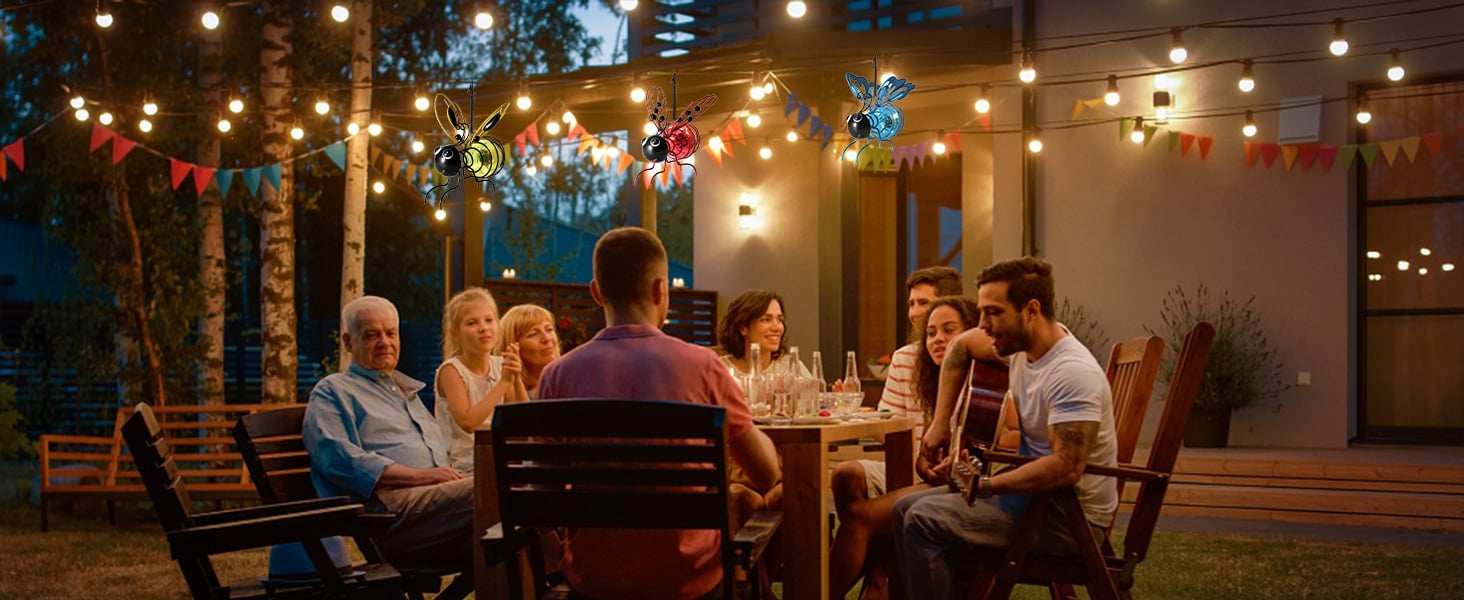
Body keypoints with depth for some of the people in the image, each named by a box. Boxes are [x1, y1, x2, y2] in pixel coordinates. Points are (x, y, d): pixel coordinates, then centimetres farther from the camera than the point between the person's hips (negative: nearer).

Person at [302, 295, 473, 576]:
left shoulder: (409, 390, 35)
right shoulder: (332, 392, 12)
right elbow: (341, 459, -7)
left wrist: (457, 476, 6)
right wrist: (421, 476, -15)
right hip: (390, 504, -7)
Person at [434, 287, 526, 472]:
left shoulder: (500, 365, 9)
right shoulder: (450, 370, -8)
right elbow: (468, 423, -21)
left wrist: (517, 379, -9)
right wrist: (504, 382, -18)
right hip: (465, 468, -6)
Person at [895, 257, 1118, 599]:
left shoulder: (1072, 372, -25)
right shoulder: (1024, 343, 3)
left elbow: (1067, 468, -33)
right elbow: (958, 347, 22)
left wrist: (984, 485, -26)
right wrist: (940, 421, 15)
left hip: (1070, 519, -10)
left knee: (923, 522, -23)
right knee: (906, 510, 7)